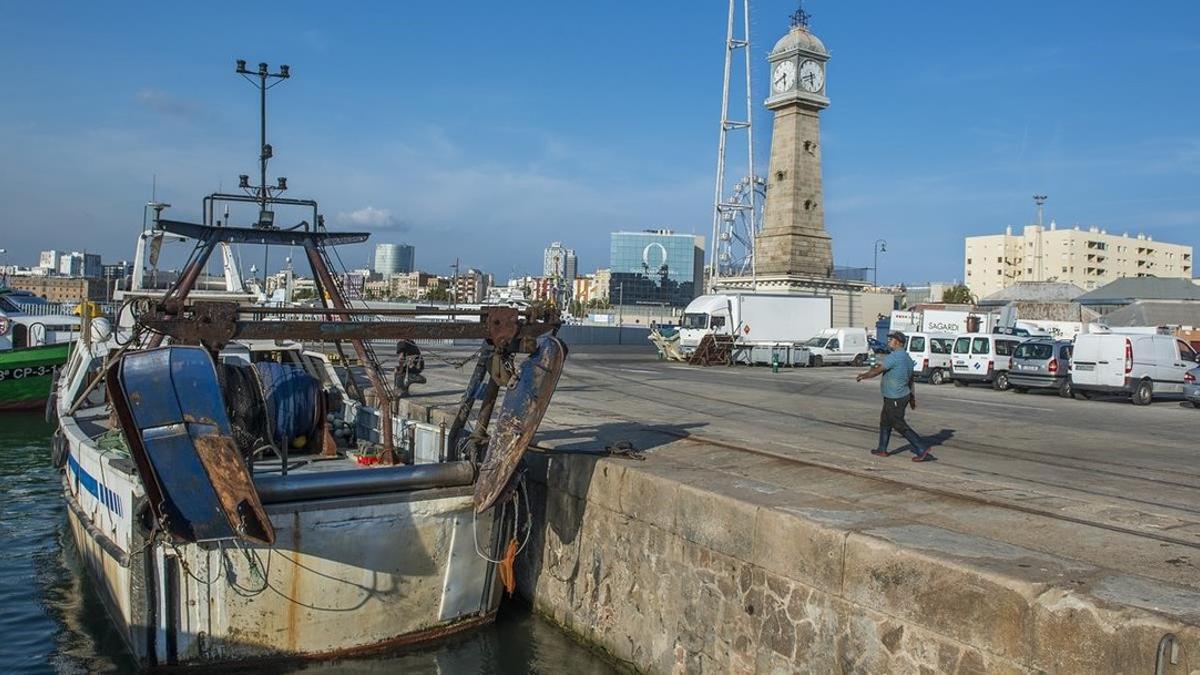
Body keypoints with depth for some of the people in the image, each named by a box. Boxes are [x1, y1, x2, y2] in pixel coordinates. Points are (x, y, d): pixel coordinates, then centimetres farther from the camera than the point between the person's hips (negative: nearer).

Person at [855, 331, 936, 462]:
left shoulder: (894, 356, -21)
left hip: (895, 399, -10)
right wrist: (912, 397, 24)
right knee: (885, 421, 19)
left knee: (900, 426, -3)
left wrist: (863, 376, -3)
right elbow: (910, 379, 17)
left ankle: (922, 450, -3)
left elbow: (877, 371, -19)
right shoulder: (907, 357, 10)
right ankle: (882, 450, 28)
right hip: (903, 395, 10)